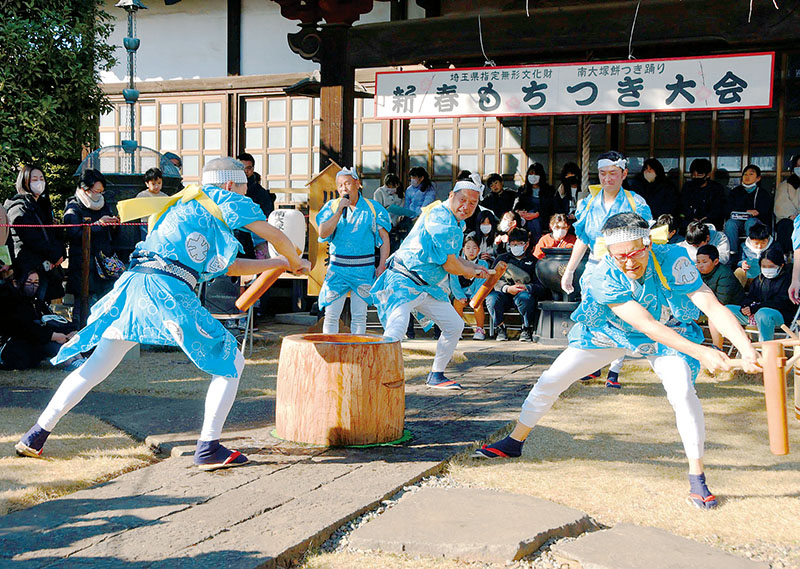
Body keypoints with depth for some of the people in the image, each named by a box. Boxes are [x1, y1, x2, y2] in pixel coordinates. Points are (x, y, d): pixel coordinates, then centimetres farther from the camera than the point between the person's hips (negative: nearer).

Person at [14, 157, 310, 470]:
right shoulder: (224, 200, 8)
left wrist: (279, 263, 36)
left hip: (132, 284, 8)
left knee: (92, 370, 17)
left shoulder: (184, 205, 31)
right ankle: (208, 448, 1)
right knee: (230, 361, 5)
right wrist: (295, 262, 26)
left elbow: (228, 266, 33)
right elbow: (275, 235, 7)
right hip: (169, 291, -8)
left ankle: (35, 437, 22)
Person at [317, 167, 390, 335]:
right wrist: (339, 211, -13)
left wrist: (381, 266, -4)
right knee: (331, 315, -2)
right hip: (337, 268, 1)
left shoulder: (372, 208, 2)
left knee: (359, 316, 4)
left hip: (364, 269, 0)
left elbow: (384, 238, 4)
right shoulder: (332, 206, 5)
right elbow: (323, 233, -7)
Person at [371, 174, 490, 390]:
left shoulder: (457, 223, 12)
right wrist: (468, 272, -2)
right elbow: (447, 262, -20)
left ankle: (436, 375, 29)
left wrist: (472, 266, 12)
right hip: (403, 281, -10)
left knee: (455, 325, 16)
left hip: (428, 287, 10)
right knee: (396, 329, -29)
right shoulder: (440, 218, -20)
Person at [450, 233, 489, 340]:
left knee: (477, 304, -32)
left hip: (476, 294, 0)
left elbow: (482, 283, -5)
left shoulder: (483, 264, 3)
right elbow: (454, 282, -3)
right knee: (457, 303, -31)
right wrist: (460, 296, -18)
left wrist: (475, 297, -19)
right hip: (461, 294, 1)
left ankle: (480, 329, -16)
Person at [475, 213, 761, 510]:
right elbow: (647, 325, -39)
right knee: (551, 380, -2)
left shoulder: (672, 260, -32)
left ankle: (697, 478, -10)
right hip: (610, 331, 1)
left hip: (671, 334, -1)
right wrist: (699, 352, -48)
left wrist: (747, 348, -53)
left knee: (683, 392, -25)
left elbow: (713, 307, -38)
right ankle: (514, 442, 19)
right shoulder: (603, 277, -32)